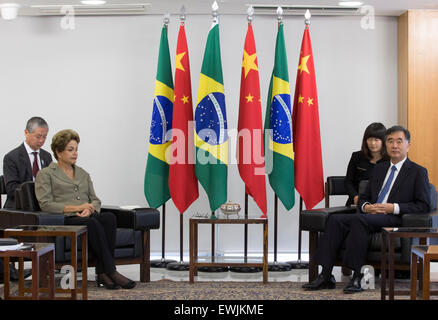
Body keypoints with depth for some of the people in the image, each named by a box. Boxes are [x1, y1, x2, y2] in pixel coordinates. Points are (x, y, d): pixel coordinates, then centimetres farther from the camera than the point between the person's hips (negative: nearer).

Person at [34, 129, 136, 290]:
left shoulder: (83, 174, 26)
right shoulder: (45, 174, 9)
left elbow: (95, 200, 18)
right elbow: (45, 204, -4)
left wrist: (89, 209, -7)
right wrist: (75, 208, -13)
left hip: (88, 217, 5)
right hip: (64, 221, -5)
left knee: (109, 217, -31)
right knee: (92, 223, -37)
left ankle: (102, 273, -35)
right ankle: (111, 272, -37)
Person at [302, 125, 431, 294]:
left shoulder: (418, 172, 7)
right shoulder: (379, 168, 24)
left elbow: (423, 206, -2)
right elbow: (363, 197, 25)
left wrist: (394, 208, -14)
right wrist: (366, 206, 0)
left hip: (395, 219, -6)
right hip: (371, 215, 6)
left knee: (359, 220, -34)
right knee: (335, 219, -20)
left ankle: (357, 277, -33)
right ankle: (326, 276, -24)